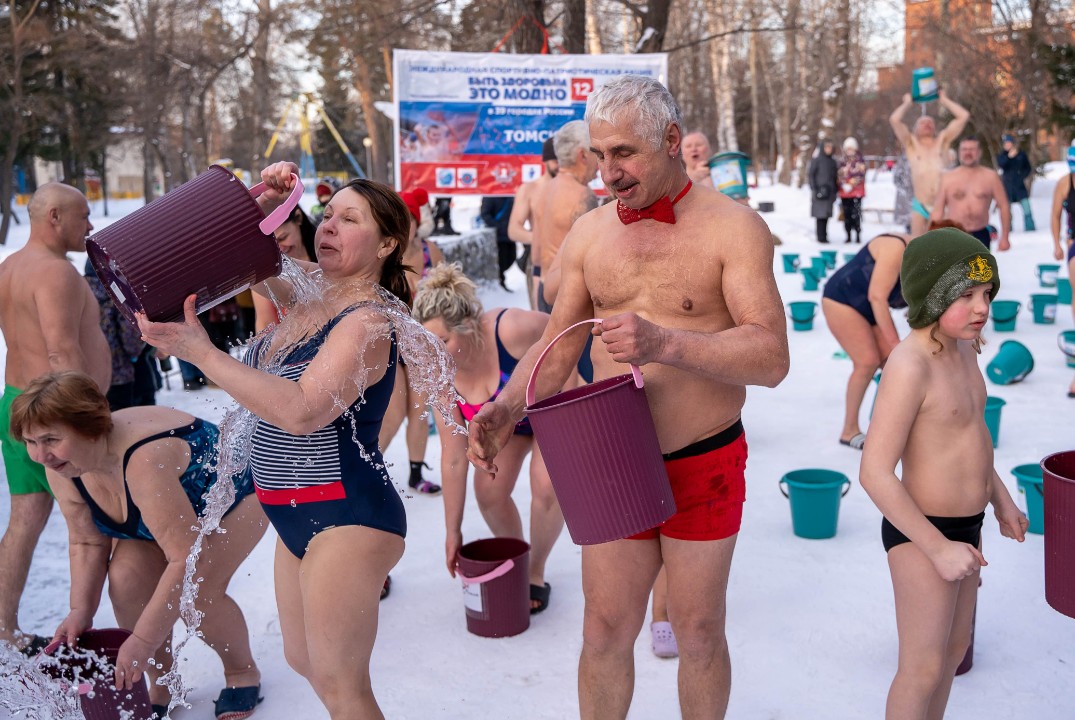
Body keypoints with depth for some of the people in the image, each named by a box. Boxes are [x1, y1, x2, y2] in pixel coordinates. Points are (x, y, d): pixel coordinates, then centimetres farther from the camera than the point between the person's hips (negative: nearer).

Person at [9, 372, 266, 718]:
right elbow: (87, 544, -7)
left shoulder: (143, 462, -44)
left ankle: (243, 673, 5)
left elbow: (187, 559, -41)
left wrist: (142, 642, -39)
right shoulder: (62, 469, -19)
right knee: (126, 581, -15)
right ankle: (162, 684, 6)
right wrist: (81, 611, -21)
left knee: (197, 593, -24)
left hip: (235, 495, -7)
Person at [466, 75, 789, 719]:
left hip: (703, 466, -3)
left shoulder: (733, 227, -10)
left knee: (698, 631, 13)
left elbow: (771, 357, -19)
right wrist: (508, 407, -11)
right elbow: (557, 346, 8)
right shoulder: (589, 233, 4)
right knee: (606, 630, 12)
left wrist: (664, 343, -34)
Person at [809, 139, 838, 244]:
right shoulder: (817, 160, -2)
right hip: (820, 192, -5)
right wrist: (814, 189, -11)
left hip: (829, 193, 5)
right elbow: (810, 174, -5)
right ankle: (821, 237, -4)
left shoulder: (832, 162, 15)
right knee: (821, 214, -8)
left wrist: (835, 192, 13)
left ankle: (824, 237, 9)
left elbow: (834, 178, 19)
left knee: (826, 215, 5)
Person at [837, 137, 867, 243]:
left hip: (857, 191, -4)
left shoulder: (860, 160, 2)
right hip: (844, 192, 4)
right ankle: (848, 236, 12)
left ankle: (858, 235, -5)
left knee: (856, 214, -11)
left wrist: (851, 185, -14)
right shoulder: (842, 161, 14)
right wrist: (843, 185, -6)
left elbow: (861, 175, -6)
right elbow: (839, 175, 11)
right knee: (847, 215, 5)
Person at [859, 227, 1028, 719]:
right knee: (923, 667, 3)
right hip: (921, 533, -9)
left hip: (966, 526, 9)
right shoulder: (910, 365, -27)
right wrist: (938, 548, -24)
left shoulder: (964, 346, 1)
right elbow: (875, 472, -29)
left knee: (955, 647, 22)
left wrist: (999, 495, 22)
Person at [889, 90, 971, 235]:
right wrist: (908, 103, 13)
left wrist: (944, 99, 14)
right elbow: (894, 120, -3)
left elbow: (964, 116, 5)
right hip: (920, 207, -1)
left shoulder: (943, 140, 12)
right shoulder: (911, 144, 9)